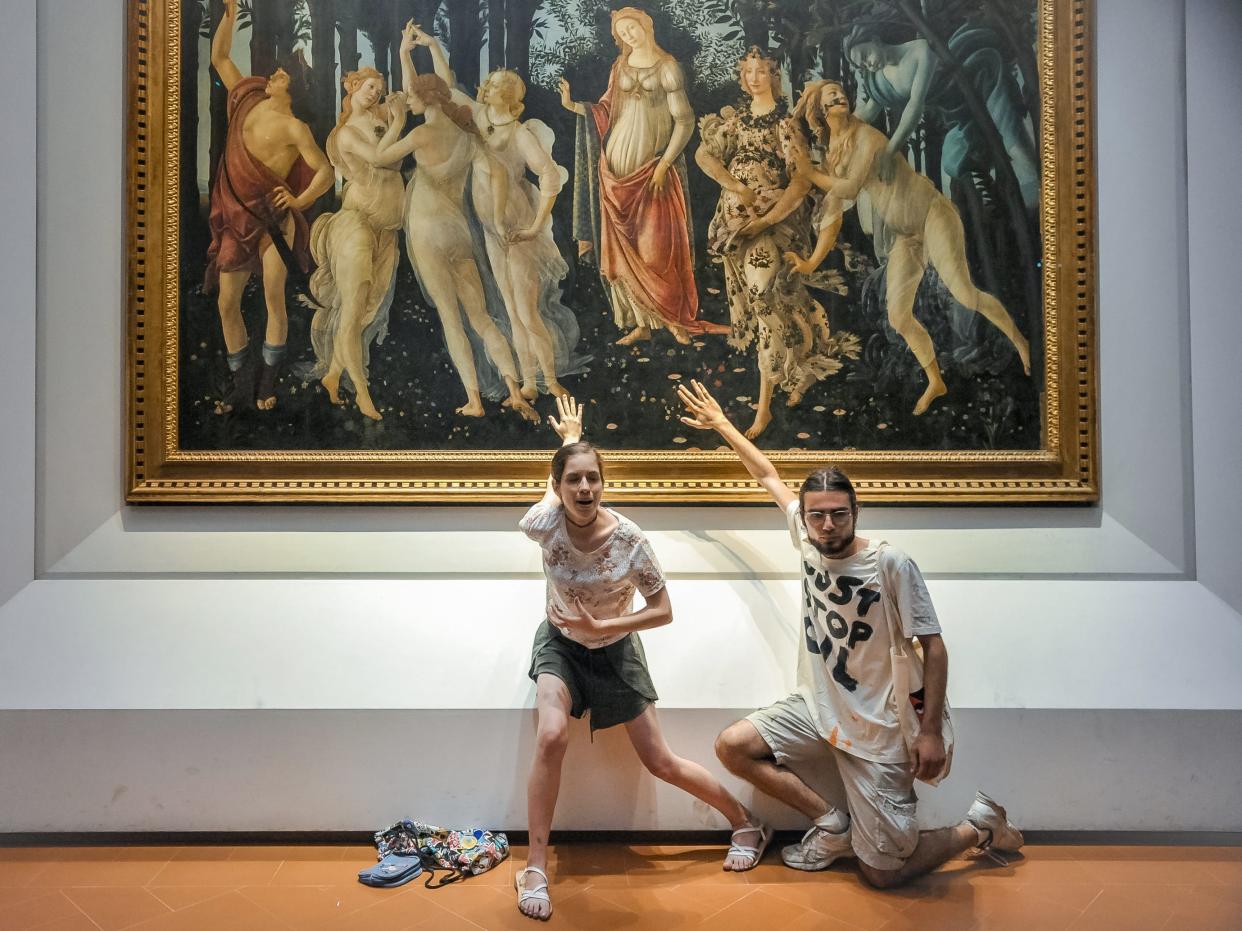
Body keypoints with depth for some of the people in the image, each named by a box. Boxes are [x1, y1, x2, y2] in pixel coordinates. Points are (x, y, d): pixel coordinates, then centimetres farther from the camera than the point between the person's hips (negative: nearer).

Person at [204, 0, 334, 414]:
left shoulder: (293, 127, -8)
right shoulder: (247, 99, 10)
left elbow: (326, 172, -15)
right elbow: (219, 57, 21)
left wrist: (301, 200, -28)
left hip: (272, 216, -6)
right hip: (237, 218, 6)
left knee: (273, 297, -9)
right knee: (227, 303, 4)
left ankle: (268, 380, 4)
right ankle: (240, 383, 15)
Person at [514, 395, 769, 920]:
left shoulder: (629, 539, -27)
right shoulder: (543, 526, -23)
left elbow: (663, 612, -16)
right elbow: (556, 487, 3)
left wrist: (600, 627, -26)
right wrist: (570, 438, 15)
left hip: (615, 649, -1)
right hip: (560, 643, 1)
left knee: (661, 763, 2)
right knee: (551, 738, -26)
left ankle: (746, 824, 26)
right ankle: (535, 869, -9)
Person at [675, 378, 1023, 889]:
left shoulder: (891, 564, -19)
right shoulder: (807, 539, -5)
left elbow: (933, 645, -14)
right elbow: (768, 476, 8)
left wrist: (931, 730, -19)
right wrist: (721, 424, 14)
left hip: (874, 731, -6)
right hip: (815, 709, 6)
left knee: (884, 874, -3)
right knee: (732, 746, -7)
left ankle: (978, 827, 25)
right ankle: (832, 824, 10)